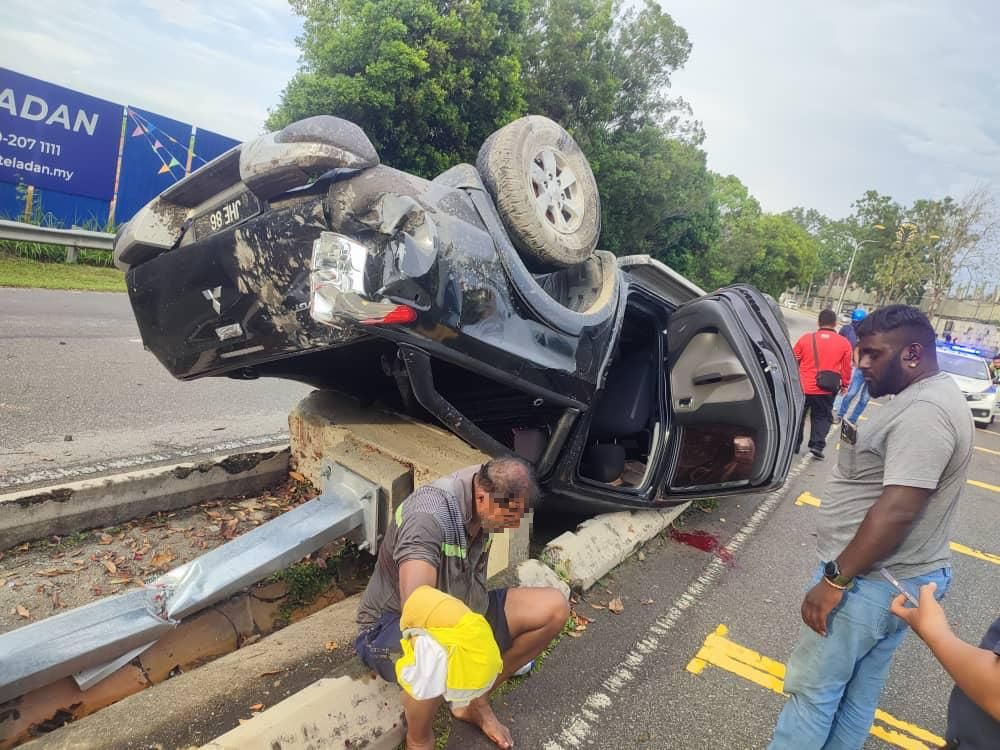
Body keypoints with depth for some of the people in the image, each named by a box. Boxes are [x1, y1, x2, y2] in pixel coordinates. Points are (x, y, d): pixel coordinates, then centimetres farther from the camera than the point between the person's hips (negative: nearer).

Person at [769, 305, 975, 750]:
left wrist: (835, 579, -25)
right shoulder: (927, 399, 11)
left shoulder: (923, 412, -23)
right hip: (899, 579, 10)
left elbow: (896, 512, -28)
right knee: (859, 692, 20)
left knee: (812, 691, 3)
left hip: (871, 583, -10)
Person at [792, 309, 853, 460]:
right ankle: (817, 445, 2)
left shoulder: (806, 338, -5)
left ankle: (794, 444, 22)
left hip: (803, 386, 0)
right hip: (826, 390, 0)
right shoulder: (844, 343, -3)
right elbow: (846, 368, 4)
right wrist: (844, 384, 20)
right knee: (822, 417, 15)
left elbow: (793, 361, 3)